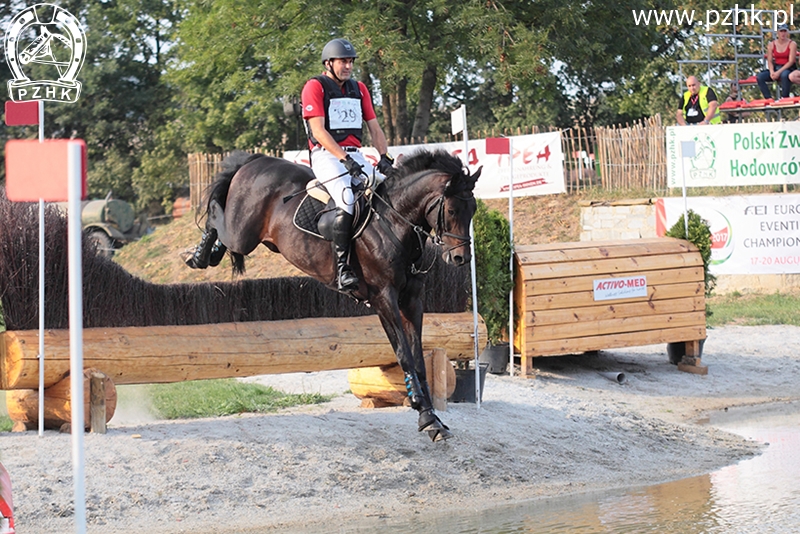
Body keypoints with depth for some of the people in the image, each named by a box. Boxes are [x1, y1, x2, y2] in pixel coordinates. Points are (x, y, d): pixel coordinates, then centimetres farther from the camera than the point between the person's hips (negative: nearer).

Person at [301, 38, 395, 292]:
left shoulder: (359, 89, 18)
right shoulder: (314, 87, -3)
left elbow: (374, 128, 16)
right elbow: (318, 130, -13)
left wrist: (384, 157, -2)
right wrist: (345, 159, -22)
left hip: (356, 155, 7)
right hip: (326, 155, -7)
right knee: (347, 199, -30)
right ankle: (342, 268, -32)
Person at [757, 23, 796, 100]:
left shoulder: (792, 44, -4)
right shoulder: (772, 45, 6)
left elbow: (791, 61, -12)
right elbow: (769, 61, 4)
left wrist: (779, 72, -22)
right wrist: (772, 72, -17)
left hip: (788, 68, -4)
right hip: (775, 68, 4)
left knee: (784, 75, -42)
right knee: (759, 77, -21)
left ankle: (784, 98, -30)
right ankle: (769, 99, -23)